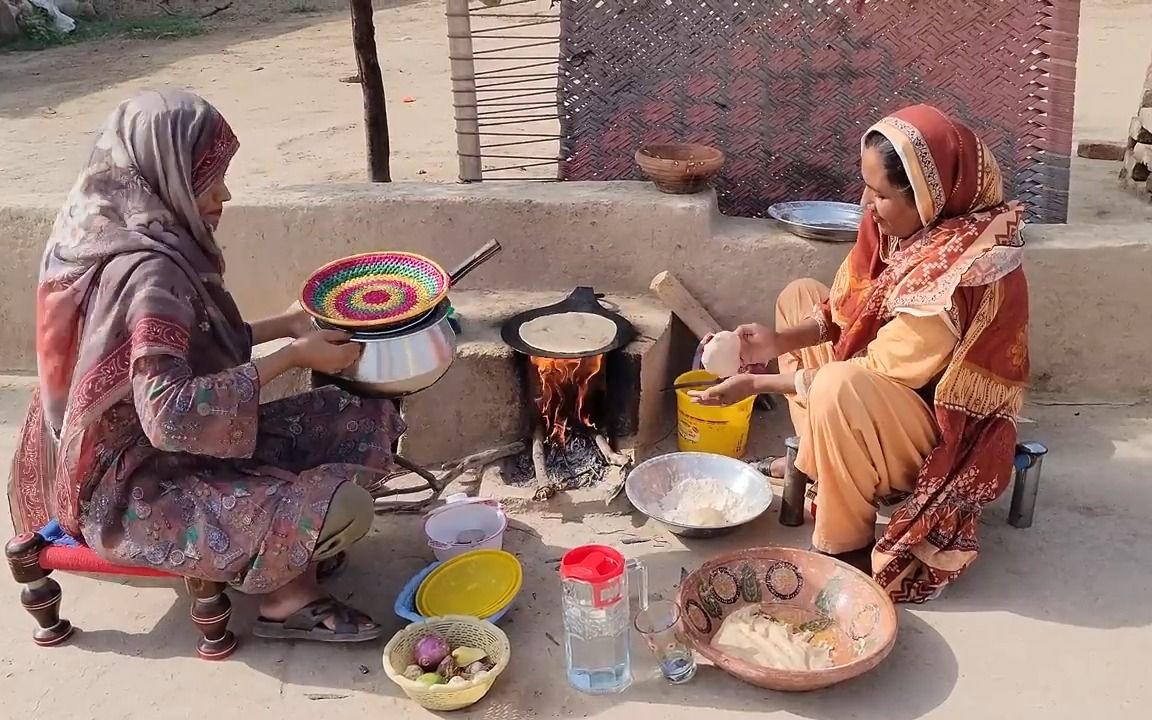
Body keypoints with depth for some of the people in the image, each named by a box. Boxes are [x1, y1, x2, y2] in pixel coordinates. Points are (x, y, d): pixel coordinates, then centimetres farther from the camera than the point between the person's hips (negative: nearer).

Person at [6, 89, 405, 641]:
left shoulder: (125, 238, 4)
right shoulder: (147, 270, -26)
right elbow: (169, 414, -35)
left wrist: (287, 325, 6)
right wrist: (290, 357, -27)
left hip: (146, 451, 10)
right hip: (134, 492, -10)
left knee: (364, 417, 3)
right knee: (342, 507, -24)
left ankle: (288, 562, 7)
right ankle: (285, 595, 6)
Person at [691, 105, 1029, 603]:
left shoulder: (955, 270, -33)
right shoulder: (910, 224, -9)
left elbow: (874, 373, -27)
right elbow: (848, 308, 3)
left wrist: (760, 383, -23)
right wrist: (778, 341, -13)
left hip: (950, 433, -9)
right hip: (898, 383, 10)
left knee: (840, 390, -39)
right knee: (799, 296, 10)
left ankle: (847, 550, -16)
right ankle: (811, 463, 15)